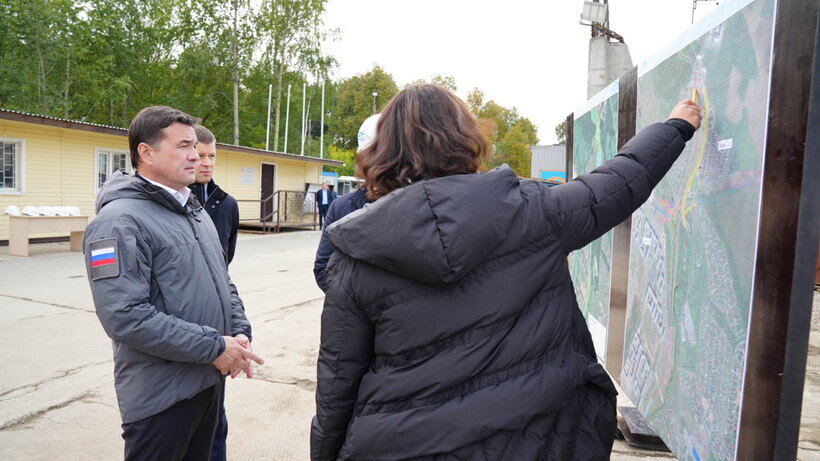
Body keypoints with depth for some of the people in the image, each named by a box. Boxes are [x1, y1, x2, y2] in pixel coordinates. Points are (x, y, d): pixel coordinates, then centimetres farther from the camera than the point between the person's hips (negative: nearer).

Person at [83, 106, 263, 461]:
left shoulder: (195, 211, 12)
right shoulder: (120, 221, -17)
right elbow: (125, 317, -26)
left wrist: (239, 331, 1)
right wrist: (214, 346, -21)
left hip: (211, 379, 8)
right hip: (161, 394, -8)